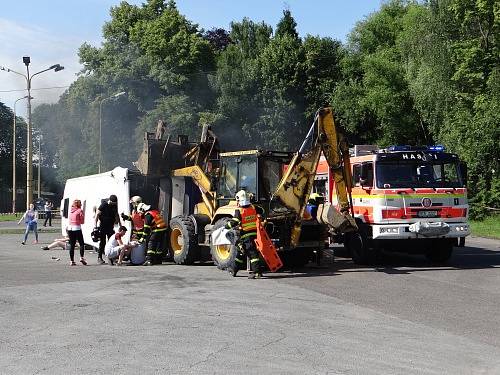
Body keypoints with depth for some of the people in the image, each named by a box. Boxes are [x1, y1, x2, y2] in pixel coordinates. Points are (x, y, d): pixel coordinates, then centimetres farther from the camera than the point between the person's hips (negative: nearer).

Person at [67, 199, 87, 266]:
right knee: (81, 243, 4)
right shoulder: (80, 211, -6)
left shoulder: (70, 211, 12)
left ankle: (71, 260, 6)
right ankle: (81, 257, -11)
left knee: (72, 245, 7)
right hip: (77, 228, -6)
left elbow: (68, 220, 16)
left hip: (70, 228, 6)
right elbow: (82, 221, -3)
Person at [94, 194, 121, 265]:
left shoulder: (114, 206, 8)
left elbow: (116, 215, 22)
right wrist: (95, 225, -17)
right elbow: (97, 214, -10)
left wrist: (120, 224, 21)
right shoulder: (104, 205, -9)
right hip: (103, 227, -5)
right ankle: (99, 258, 2)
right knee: (102, 242, -3)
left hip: (110, 227, 5)